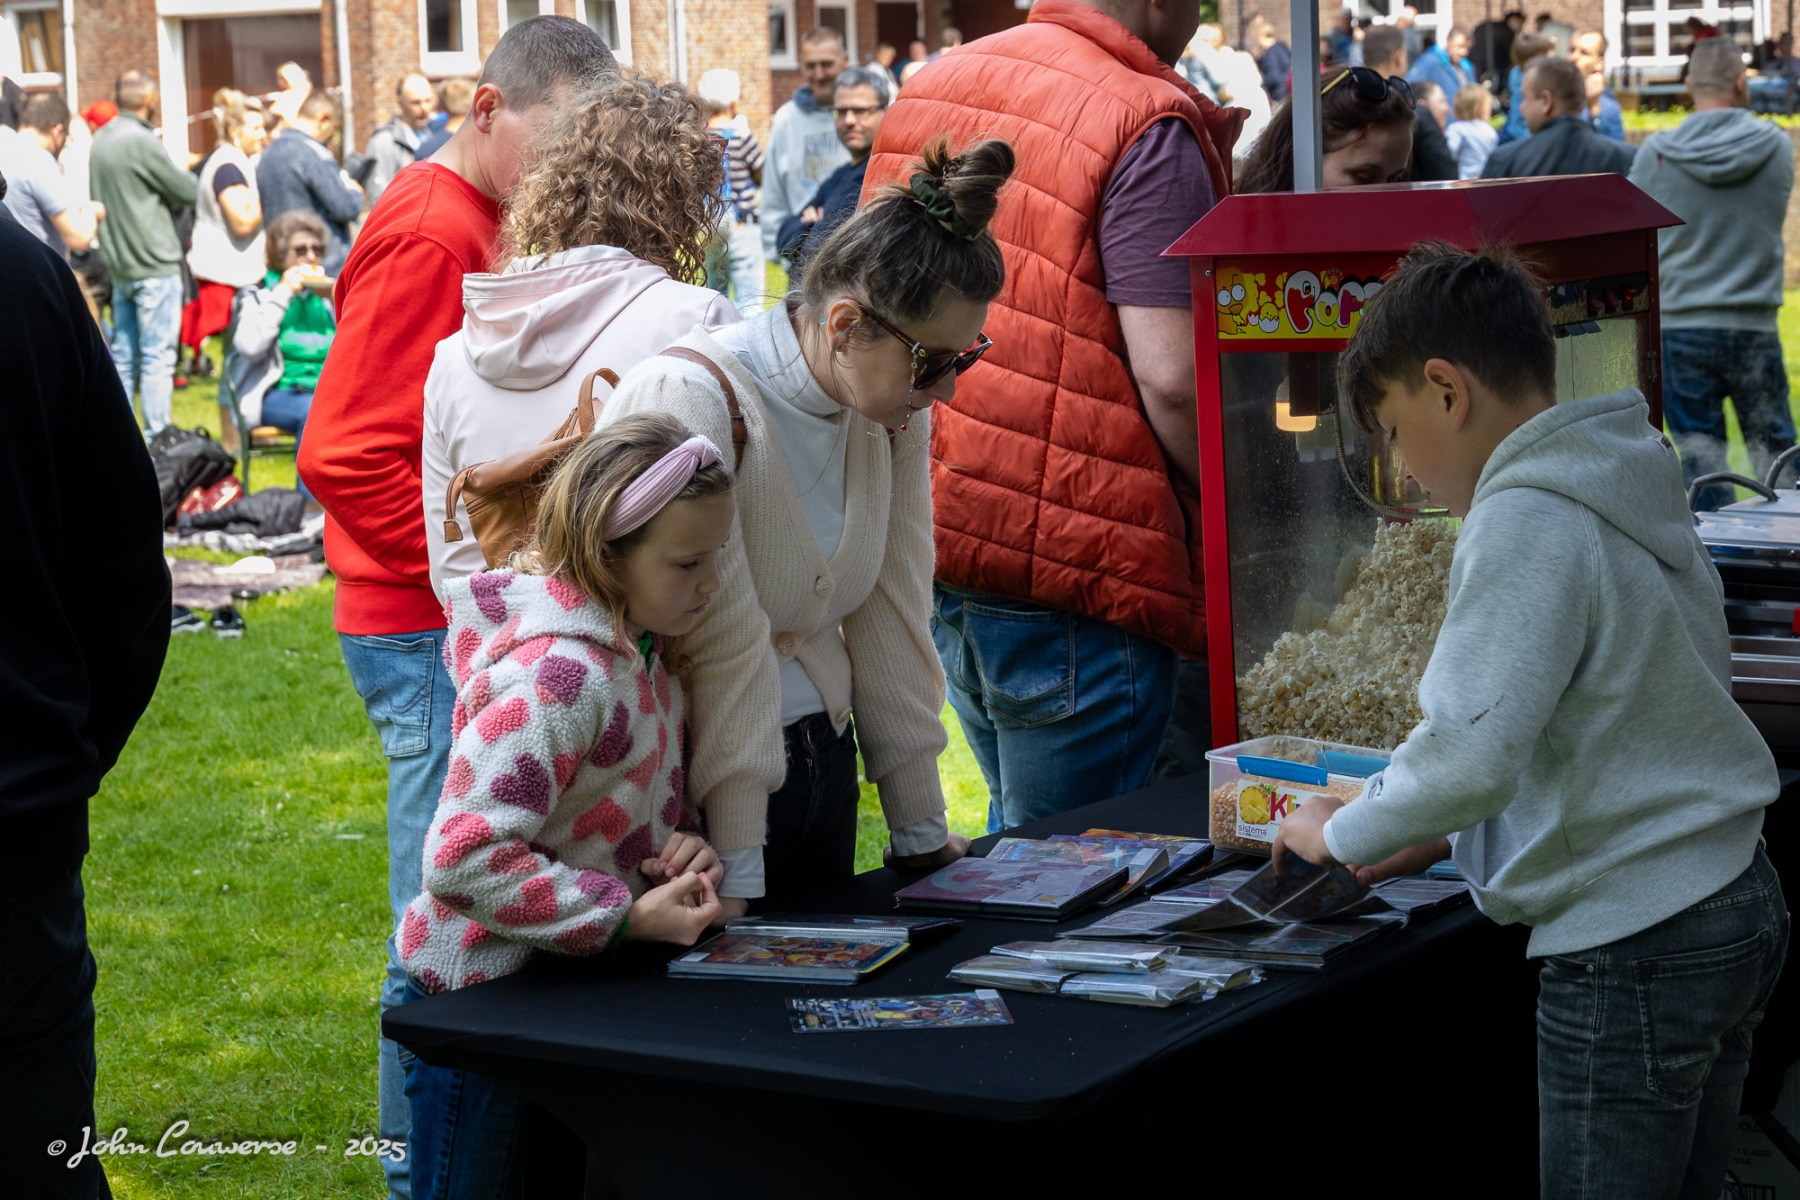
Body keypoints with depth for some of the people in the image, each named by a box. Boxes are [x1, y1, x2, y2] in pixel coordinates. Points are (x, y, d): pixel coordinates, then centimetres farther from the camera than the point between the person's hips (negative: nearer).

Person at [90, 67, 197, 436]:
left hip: (118, 264, 8)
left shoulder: (100, 139, 10)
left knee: (123, 357, 12)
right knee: (157, 357, -5)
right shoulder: (142, 141, -16)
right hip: (154, 264, -8)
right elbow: (188, 191, -11)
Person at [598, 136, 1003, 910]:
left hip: (818, 762, 7)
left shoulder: (897, 412, -1)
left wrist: (921, 830, 6)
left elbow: (892, 615, 4)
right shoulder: (690, 404, -23)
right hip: (681, 787, -7)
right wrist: (735, 871, -21)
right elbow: (726, 650, -23)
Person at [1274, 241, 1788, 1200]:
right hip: (1734, 903, 9)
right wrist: (1450, 834, 19)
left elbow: (1471, 752, -25)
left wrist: (1345, 833, -8)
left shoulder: (1527, 521, -17)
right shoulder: (1628, 492, 12)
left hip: (1632, 949, -9)